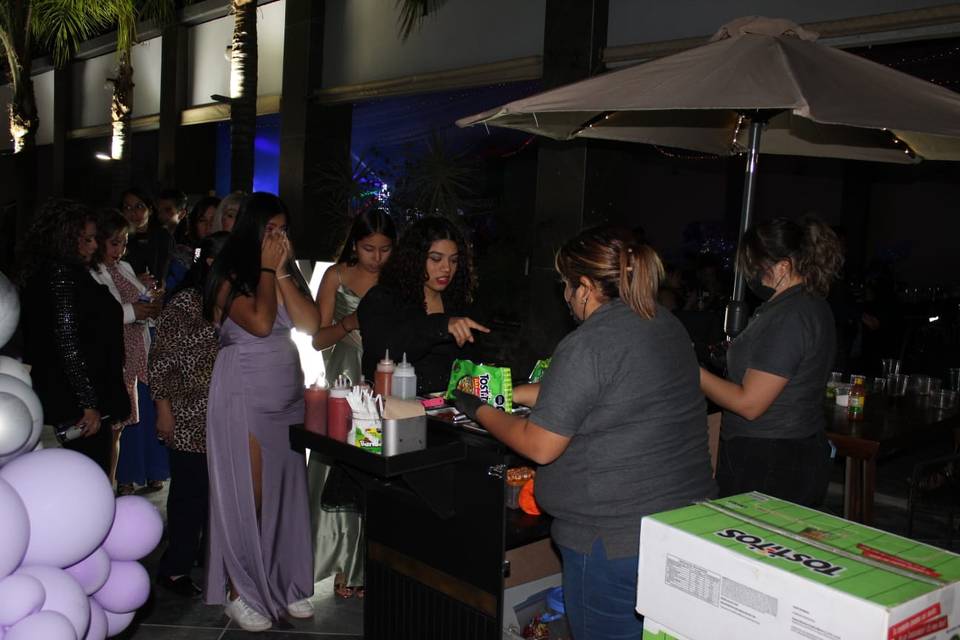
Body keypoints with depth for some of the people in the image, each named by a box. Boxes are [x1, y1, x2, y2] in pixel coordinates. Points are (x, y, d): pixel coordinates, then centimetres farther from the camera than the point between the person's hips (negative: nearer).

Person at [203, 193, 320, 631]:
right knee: (247, 495, 0)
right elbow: (260, 323, -22)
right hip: (244, 394, -5)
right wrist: (266, 269, -12)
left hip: (288, 392, 6)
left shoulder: (289, 271, 9)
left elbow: (310, 324, -3)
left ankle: (284, 583, 21)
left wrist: (281, 273, -7)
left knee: (285, 490, 9)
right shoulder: (230, 275, -8)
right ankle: (240, 591, 12)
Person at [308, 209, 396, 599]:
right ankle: (344, 565, 11)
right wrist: (349, 324, -17)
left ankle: (371, 564, 14)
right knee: (340, 472, -1)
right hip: (345, 381, -1)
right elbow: (319, 339, 1)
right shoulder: (336, 276, 2)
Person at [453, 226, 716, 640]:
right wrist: (509, 392, 22)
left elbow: (540, 447, -15)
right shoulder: (667, 325, 7)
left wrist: (478, 410, 1)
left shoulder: (589, 345, -20)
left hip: (615, 540, -8)